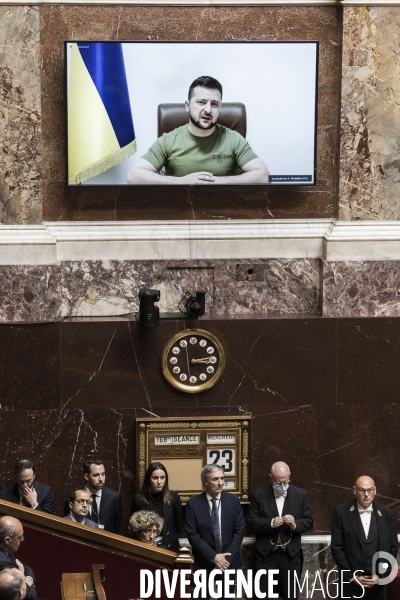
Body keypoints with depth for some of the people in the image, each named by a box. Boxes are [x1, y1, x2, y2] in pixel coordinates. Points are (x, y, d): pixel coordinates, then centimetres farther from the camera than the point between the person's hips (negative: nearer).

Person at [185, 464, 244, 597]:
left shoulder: (233, 500, -1)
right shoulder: (193, 504, -7)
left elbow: (239, 531, -1)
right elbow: (192, 535, -10)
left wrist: (227, 558, -10)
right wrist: (213, 557, -16)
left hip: (229, 561, 1)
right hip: (204, 562, -1)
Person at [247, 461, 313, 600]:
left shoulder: (300, 494, 3)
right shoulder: (259, 495, 0)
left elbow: (309, 522, 5)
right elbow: (252, 522, -2)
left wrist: (295, 524, -16)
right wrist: (270, 523, -19)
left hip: (291, 555, 1)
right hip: (265, 555, -1)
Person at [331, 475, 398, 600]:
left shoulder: (387, 514, 3)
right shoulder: (342, 512, -2)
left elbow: (393, 548, 5)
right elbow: (336, 547, -3)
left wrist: (381, 575, -4)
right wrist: (351, 576, -8)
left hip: (378, 583, 1)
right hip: (351, 582, -1)